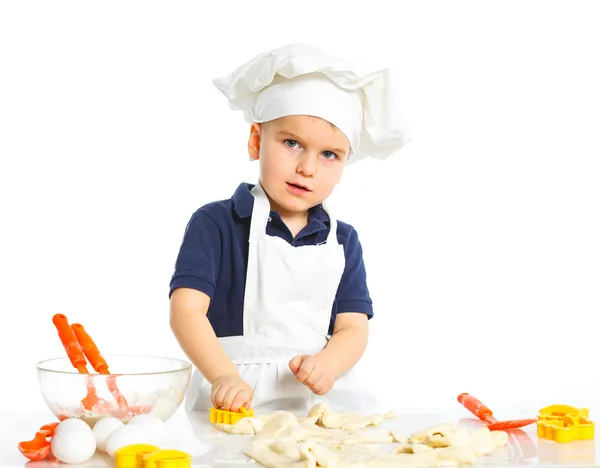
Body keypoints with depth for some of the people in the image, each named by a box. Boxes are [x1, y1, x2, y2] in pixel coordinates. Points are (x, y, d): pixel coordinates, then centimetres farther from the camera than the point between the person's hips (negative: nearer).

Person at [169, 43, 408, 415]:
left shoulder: (343, 241, 12)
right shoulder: (216, 224, -1)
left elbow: (353, 328, 7)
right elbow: (187, 309, -9)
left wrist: (327, 364, -15)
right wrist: (223, 377, -24)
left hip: (322, 398, 4)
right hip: (236, 400, -4)